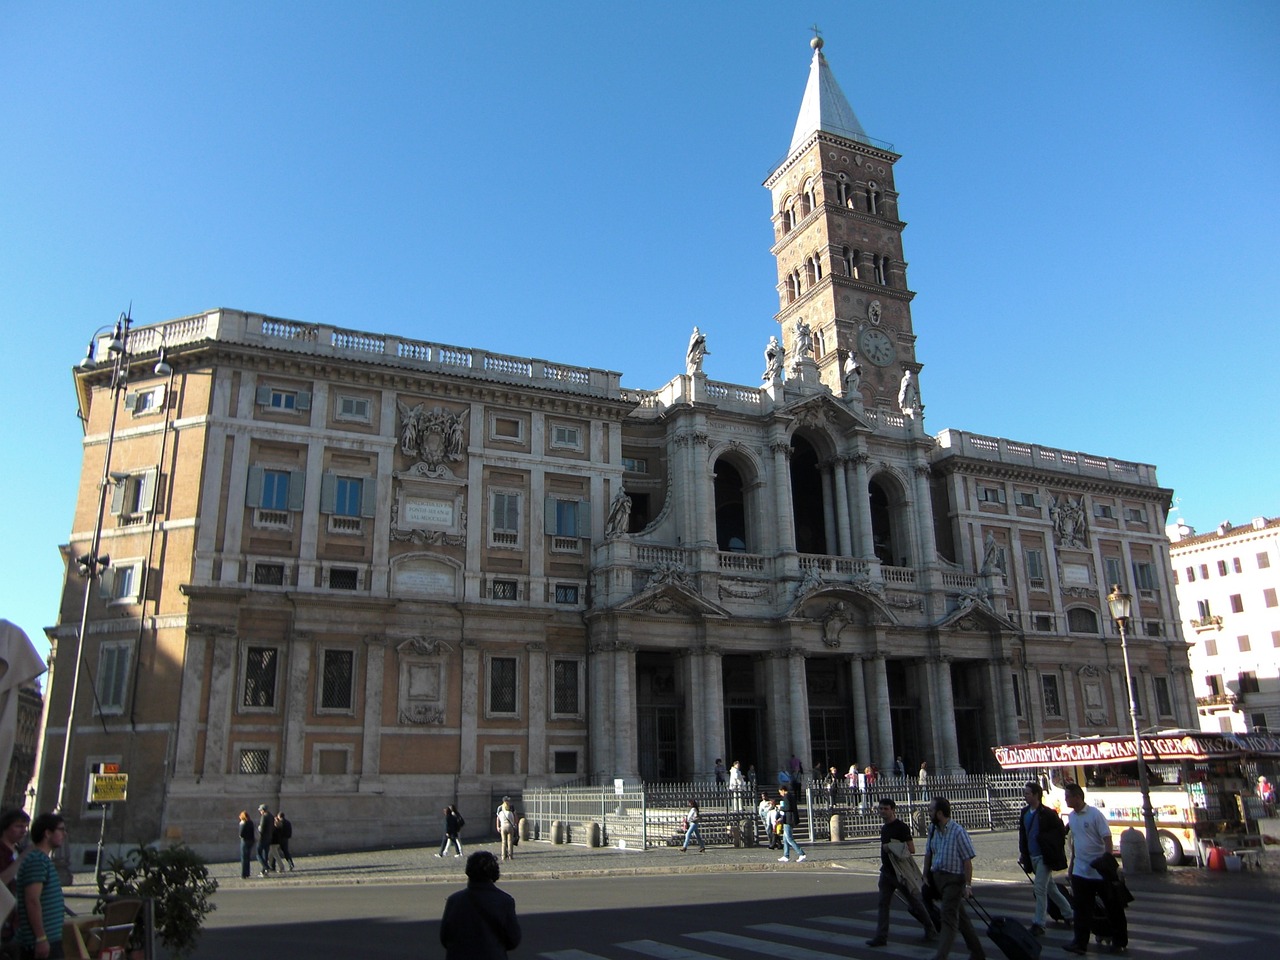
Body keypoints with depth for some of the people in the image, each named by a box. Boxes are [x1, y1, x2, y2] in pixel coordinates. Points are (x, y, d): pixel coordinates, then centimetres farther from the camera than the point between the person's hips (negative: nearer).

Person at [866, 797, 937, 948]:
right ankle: (881, 937, 3)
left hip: (900, 872, -7)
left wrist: (892, 848, -22)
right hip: (886, 871, 8)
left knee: (914, 904, 5)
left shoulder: (901, 827, -14)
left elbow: (911, 849, -18)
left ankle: (931, 931, 22)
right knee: (883, 904, 2)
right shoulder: (884, 828, 12)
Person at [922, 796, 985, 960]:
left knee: (949, 917, -10)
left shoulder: (958, 832, -17)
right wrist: (925, 877, 11)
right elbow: (928, 854, 14)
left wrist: (967, 885, -15)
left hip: (953, 878, -7)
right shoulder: (933, 830, 5)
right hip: (937, 877, 7)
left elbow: (967, 861, -15)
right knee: (960, 916, 16)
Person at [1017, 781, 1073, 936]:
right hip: (1032, 857, 7)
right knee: (1050, 888, 17)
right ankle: (1068, 915, 34)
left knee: (1040, 888, -11)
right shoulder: (1025, 813, 7)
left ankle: (1038, 924, -7)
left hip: (1044, 857, -7)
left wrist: (1055, 851, -9)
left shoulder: (1048, 813, -13)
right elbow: (1022, 834, 15)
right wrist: (1022, 852, 10)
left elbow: (1061, 832, -9)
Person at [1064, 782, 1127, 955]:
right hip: (1080, 871, 6)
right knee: (1081, 908, 6)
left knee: (1113, 907, 8)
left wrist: (1108, 860, -23)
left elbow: (1107, 838, -15)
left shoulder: (1095, 814, -13)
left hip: (1100, 871, -6)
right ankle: (1080, 942, 10)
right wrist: (1072, 863, 20)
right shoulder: (1071, 816, 7)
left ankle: (1120, 942, 20)